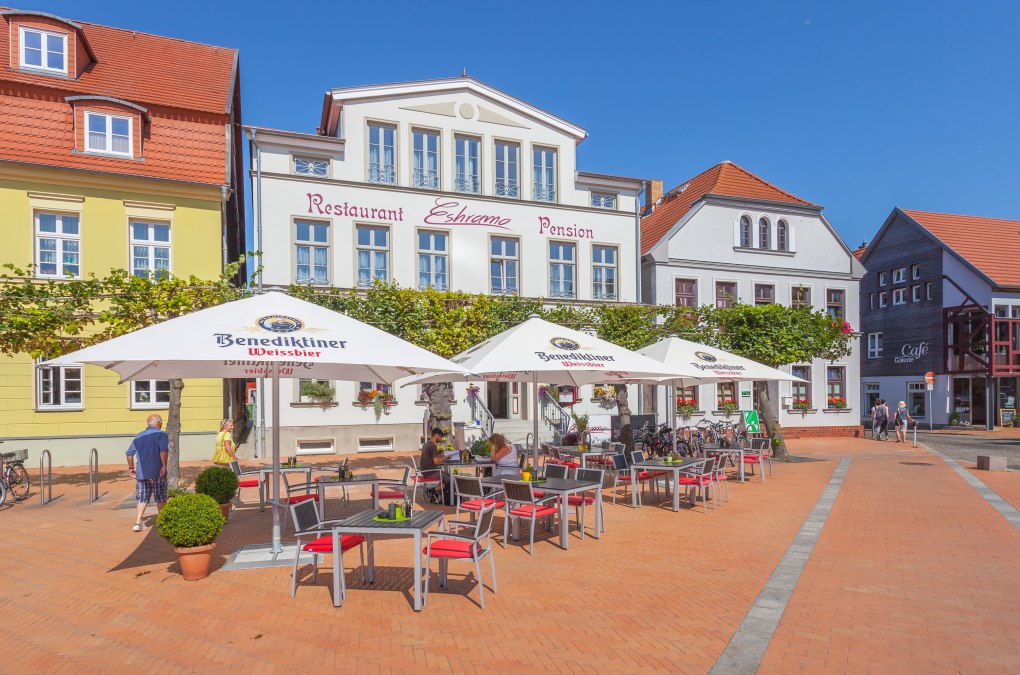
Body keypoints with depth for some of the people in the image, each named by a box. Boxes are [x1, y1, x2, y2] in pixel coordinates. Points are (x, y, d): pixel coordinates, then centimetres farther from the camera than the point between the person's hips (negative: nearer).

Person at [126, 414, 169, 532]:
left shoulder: (139, 437, 14)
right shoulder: (161, 434, -6)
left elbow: (129, 453, 14)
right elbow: (163, 450, -21)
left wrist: (131, 467, 23)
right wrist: (164, 465, -21)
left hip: (141, 472, 5)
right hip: (157, 472, -5)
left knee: (142, 499, 12)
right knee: (161, 498, 10)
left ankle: (138, 522, 2)